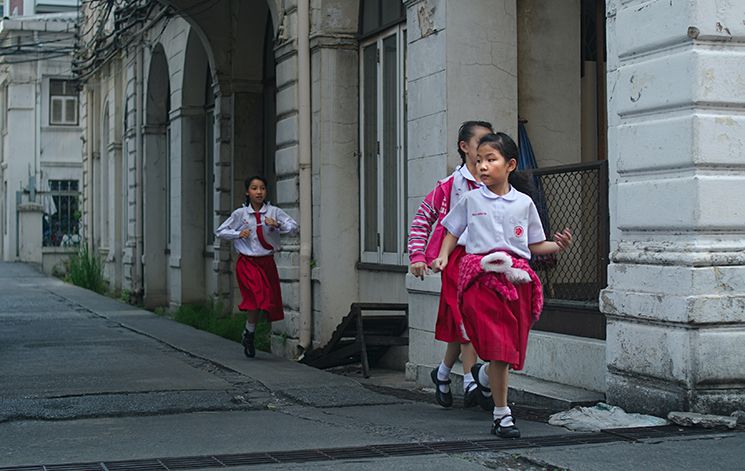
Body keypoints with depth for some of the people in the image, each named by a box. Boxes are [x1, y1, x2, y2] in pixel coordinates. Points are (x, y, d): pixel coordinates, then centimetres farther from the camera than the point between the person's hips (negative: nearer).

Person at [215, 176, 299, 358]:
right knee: (257, 297, -22)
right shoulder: (240, 213, -1)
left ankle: (249, 336, 26)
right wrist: (238, 234, -10)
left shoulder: (273, 212, 0)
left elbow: (294, 227, -5)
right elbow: (220, 231, 6)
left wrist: (277, 225, -21)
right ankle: (249, 335, 0)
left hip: (267, 262, 3)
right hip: (247, 262, -3)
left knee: (270, 301, 5)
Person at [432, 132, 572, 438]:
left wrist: (558, 246, -4)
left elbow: (534, 245, 14)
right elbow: (453, 231, 17)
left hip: (517, 276, 2)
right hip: (481, 274, -2)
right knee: (499, 345, -10)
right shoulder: (471, 200, 8)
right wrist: (443, 256, 0)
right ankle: (501, 414, 0)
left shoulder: (524, 203, 10)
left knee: (513, 344, 3)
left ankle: (484, 374, 39)